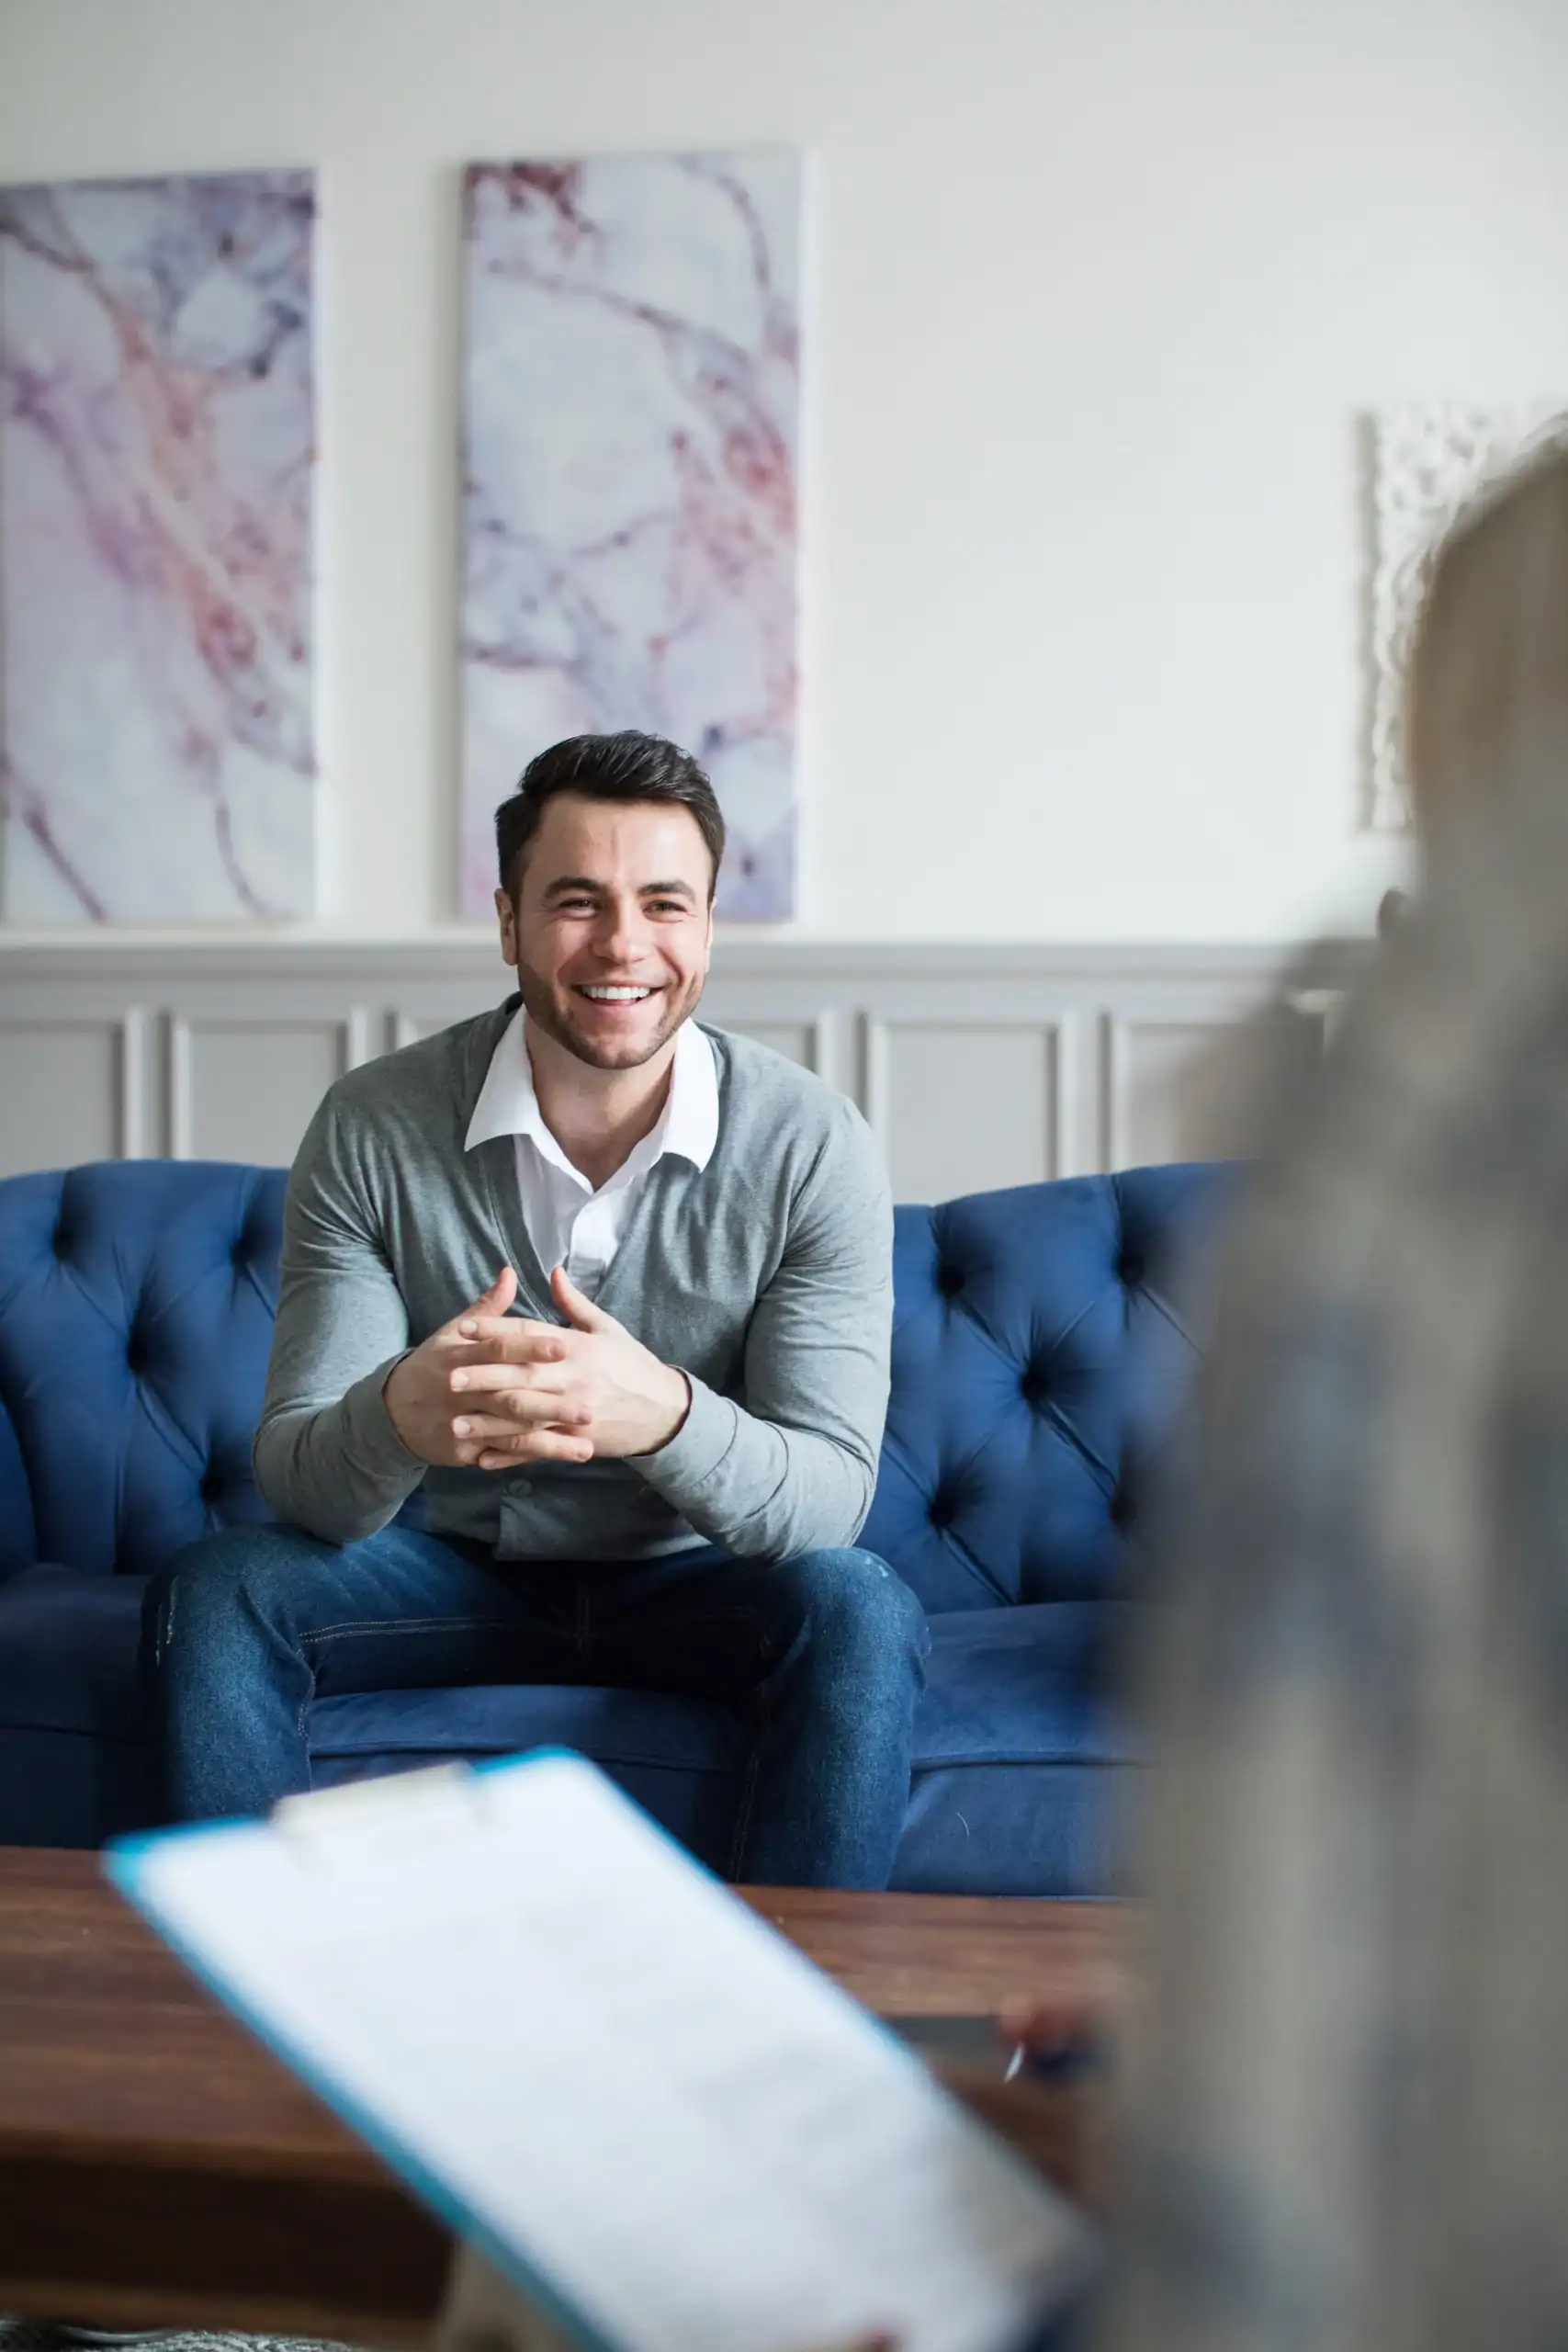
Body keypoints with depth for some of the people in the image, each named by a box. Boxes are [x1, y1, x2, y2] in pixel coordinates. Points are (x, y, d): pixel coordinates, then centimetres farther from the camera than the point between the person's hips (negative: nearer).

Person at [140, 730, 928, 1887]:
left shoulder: (812, 1143, -16)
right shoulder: (373, 1128, -14)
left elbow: (832, 1494, -21)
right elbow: (298, 1478, -18)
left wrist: (666, 1415, -45)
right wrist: (398, 1417, -45)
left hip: (694, 1579, -1)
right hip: (456, 1565, 1)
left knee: (858, 1610, -31)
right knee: (210, 1595, -23)